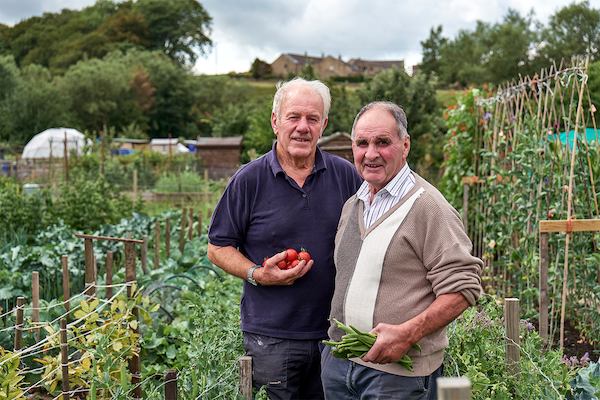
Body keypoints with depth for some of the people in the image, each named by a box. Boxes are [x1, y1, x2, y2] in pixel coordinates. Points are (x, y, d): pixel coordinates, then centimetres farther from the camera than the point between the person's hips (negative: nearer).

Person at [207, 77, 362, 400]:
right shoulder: (248, 180, -4)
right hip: (271, 340, -2)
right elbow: (218, 248, 1)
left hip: (336, 335, 3)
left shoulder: (346, 176, 3)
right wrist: (257, 274, -16)